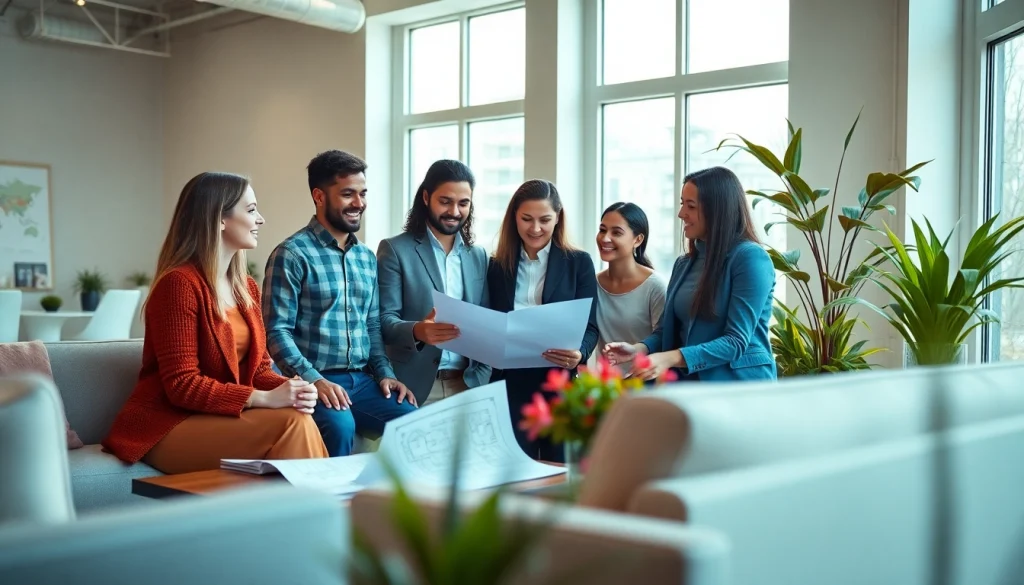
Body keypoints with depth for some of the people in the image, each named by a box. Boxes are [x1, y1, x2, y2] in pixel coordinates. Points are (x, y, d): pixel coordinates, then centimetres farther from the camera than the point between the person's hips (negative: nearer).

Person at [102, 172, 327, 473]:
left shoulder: (247, 287, 12)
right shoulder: (179, 283, -14)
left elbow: (258, 368, 11)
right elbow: (182, 385, -18)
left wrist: (289, 389, -11)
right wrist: (265, 398, -24)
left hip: (226, 418, 7)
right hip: (170, 426, -7)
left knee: (299, 419, -23)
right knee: (291, 424, -27)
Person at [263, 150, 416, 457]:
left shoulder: (367, 257, 17)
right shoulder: (292, 254, -5)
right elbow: (277, 331, -10)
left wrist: (384, 373, 5)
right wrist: (314, 379, -20)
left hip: (363, 381, 6)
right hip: (314, 383, -6)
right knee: (340, 426, -35)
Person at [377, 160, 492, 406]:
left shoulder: (478, 256, 12)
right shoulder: (395, 250, -2)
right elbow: (384, 319, -8)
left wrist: (482, 376, -4)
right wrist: (416, 331, -28)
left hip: (468, 384, 4)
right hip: (416, 386, -4)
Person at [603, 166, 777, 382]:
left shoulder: (750, 257, -9)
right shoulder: (685, 263, 14)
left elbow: (737, 341, -15)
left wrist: (670, 359, -24)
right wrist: (639, 348, -5)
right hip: (689, 387, 6)